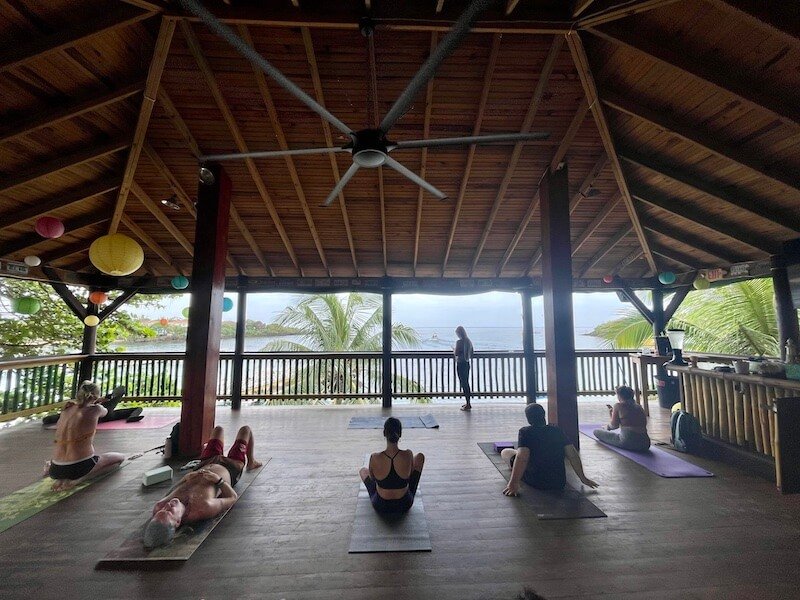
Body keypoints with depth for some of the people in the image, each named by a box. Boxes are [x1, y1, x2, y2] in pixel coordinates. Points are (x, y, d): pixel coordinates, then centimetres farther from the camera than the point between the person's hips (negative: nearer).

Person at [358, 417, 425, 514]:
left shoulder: (374, 458, -26)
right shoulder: (408, 455, -25)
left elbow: (372, 478, -4)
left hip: (380, 506, 0)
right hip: (405, 505, 0)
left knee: (363, 470, 27)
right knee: (420, 456, 15)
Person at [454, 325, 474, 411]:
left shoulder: (459, 342, -17)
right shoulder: (469, 341, 6)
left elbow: (456, 354, -17)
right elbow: (471, 354, 12)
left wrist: (454, 350, 3)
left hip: (460, 364, -8)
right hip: (467, 364, 8)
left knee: (463, 384, -1)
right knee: (466, 383, 17)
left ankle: (468, 404, 4)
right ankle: (468, 402, 26)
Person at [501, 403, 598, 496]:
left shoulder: (525, 432, -17)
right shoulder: (557, 431, -3)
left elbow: (522, 457, -27)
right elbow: (573, 455, -3)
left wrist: (513, 484, -26)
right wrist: (583, 478, 10)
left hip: (536, 483, -5)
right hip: (559, 484, 5)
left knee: (505, 452, 10)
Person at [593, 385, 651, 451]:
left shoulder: (618, 405, -5)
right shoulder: (639, 407, 12)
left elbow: (614, 425, -4)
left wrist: (608, 426, 21)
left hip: (628, 442, -7)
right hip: (645, 444, 7)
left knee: (596, 432, 1)